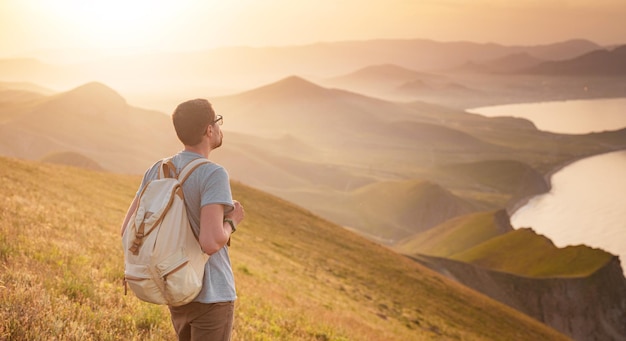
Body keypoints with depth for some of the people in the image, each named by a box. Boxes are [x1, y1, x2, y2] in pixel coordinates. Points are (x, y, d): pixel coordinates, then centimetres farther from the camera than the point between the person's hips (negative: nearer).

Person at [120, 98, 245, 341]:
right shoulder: (214, 175, -20)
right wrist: (231, 222, -9)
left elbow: (128, 230, 3)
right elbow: (211, 242, -30)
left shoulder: (157, 171, 1)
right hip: (211, 295, -7)